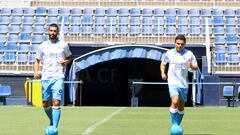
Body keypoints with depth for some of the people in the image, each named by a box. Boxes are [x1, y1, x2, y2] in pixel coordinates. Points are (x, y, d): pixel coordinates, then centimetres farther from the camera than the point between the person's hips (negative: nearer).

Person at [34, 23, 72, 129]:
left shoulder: (63, 45, 5)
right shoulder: (42, 46, 8)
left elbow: (70, 57, 17)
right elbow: (37, 60, 15)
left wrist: (66, 61, -5)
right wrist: (36, 72, -2)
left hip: (58, 78, -3)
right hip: (45, 78, 3)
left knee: (56, 103, -15)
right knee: (45, 104, 8)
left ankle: (54, 128, -14)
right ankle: (52, 122, 34)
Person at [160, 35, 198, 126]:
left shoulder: (189, 54, 1)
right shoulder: (169, 53, 0)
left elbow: (196, 68, 5)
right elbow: (163, 63, 16)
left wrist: (191, 66, -18)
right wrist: (163, 73, -1)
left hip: (184, 83, 3)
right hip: (173, 82, -2)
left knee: (181, 107, 10)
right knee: (175, 102, -24)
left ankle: (177, 125, 26)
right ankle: (174, 125, -16)